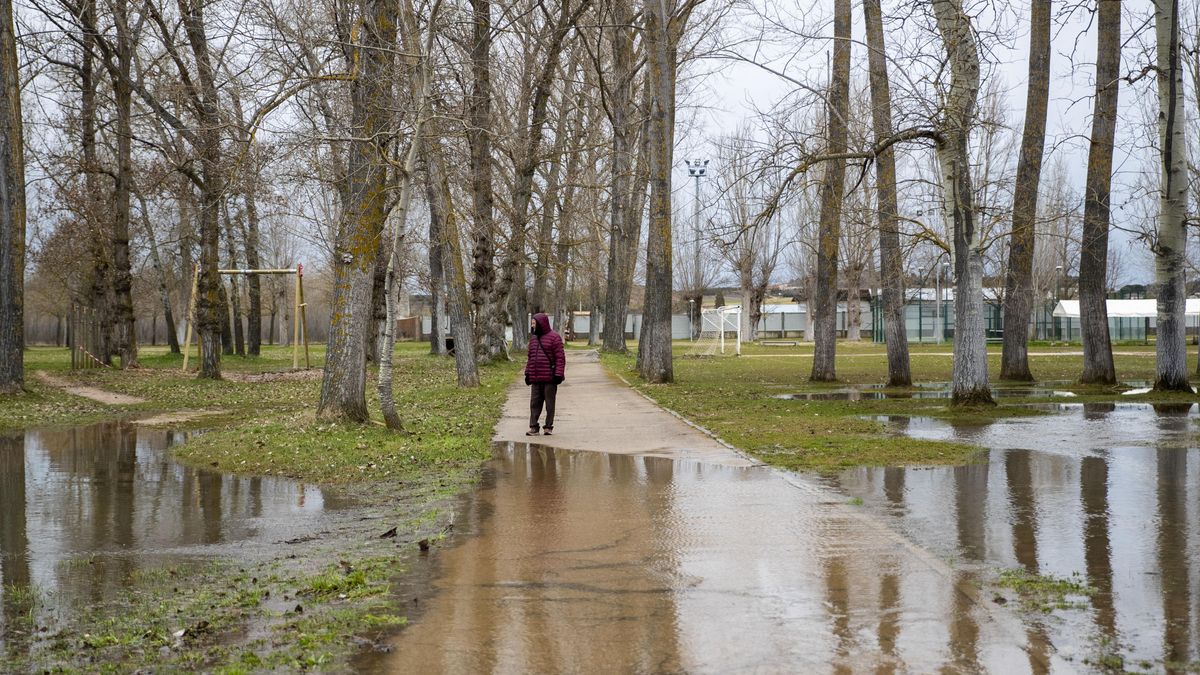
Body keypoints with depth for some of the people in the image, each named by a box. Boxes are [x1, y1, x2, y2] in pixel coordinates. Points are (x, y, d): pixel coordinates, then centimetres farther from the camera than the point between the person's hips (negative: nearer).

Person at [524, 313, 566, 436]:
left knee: (550, 403, 3)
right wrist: (527, 373, 14)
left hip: (549, 379, -6)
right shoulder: (533, 338, 15)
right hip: (535, 379, 6)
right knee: (535, 403, 4)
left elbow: (560, 357, -9)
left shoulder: (554, 338, -6)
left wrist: (558, 374, -14)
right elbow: (530, 357, 20)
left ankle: (548, 427, 11)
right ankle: (534, 427, 7)